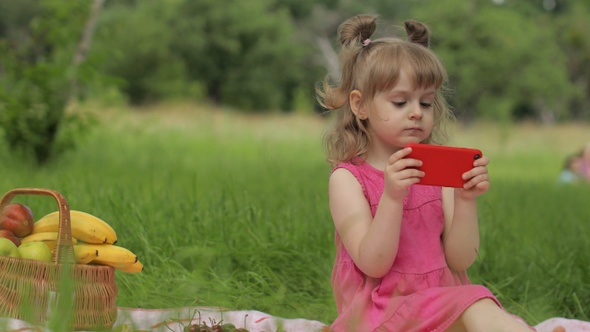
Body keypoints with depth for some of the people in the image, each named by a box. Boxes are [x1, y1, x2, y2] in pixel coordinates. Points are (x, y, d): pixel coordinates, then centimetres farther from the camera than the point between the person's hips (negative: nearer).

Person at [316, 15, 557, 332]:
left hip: (442, 301, 4)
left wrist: (466, 200, -13)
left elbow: (460, 260, 2)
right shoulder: (347, 178, -1)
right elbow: (373, 264, -12)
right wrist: (391, 197, -25)